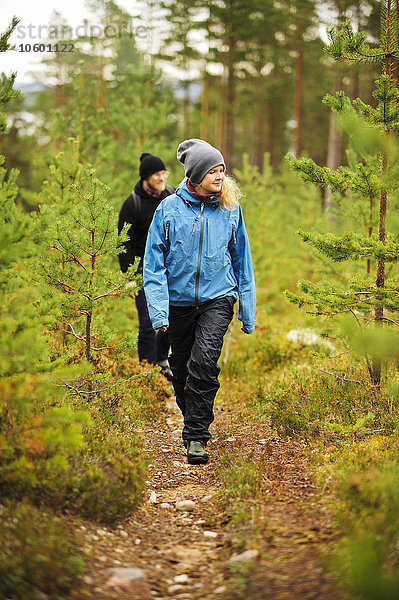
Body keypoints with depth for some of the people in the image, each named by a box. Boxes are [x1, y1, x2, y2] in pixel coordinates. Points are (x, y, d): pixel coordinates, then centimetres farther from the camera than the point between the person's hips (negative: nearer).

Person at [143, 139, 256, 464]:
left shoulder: (230, 209, 0)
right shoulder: (169, 208, -5)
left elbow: (242, 260, 9)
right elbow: (154, 263, -3)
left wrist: (248, 311, 10)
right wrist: (159, 310, -11)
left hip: (218, 297, -1)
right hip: (179, 300, 1)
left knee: (204, 360, -21)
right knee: (182, 368, 12)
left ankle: (196, 436, -13)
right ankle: (194, 419, 39)